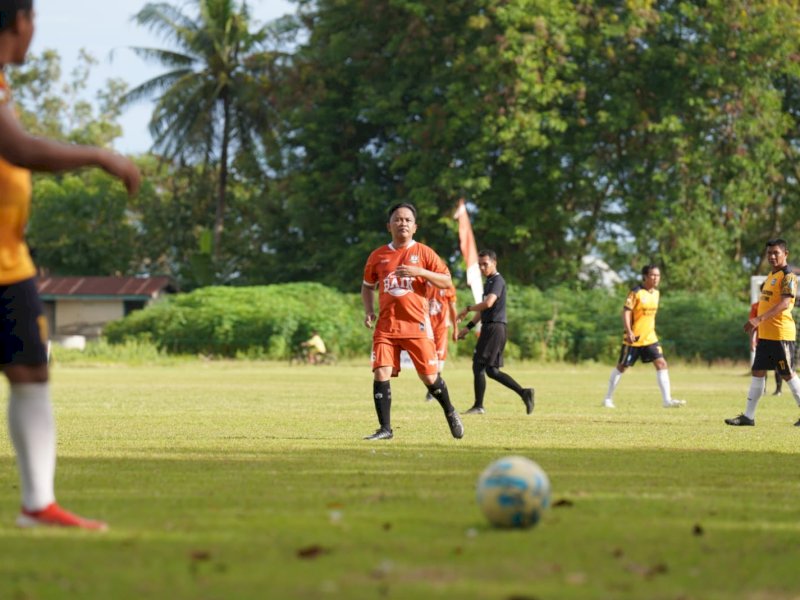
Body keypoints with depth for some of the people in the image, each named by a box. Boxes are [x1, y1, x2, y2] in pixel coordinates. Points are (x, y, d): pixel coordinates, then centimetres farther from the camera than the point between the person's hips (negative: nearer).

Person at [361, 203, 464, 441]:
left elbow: (447, 282, -2)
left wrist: (420, 272, -16)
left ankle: (450, 413, 29)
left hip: (417, 325, -2)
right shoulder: (378, 256, 9)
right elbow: (367, 286, 22)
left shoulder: (423, 252, 2)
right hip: (386, 325, 2)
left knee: (429, 376, 1)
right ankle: (385, 428, -5)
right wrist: (369, 310, 6)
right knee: (381, 373, -12)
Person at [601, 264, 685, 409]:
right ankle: (608, 398, 20)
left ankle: (667, 400, -11)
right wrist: (629, 332, -26)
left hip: (650, 337, 6)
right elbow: (626, 312, -17)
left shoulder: (656, 293, 8)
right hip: (634, 338, -6)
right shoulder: (636, 293, -14)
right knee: (622, 366, 5)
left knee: (661, 363, -9)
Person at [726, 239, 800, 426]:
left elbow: (784, 304, -25)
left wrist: (759, 319, -32)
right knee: (757, 372, 7)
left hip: (781, 334, -9)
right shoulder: (771, 276, 17)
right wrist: (757, 325, 18)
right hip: (765, 334, 9)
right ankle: (748, 416, 9)